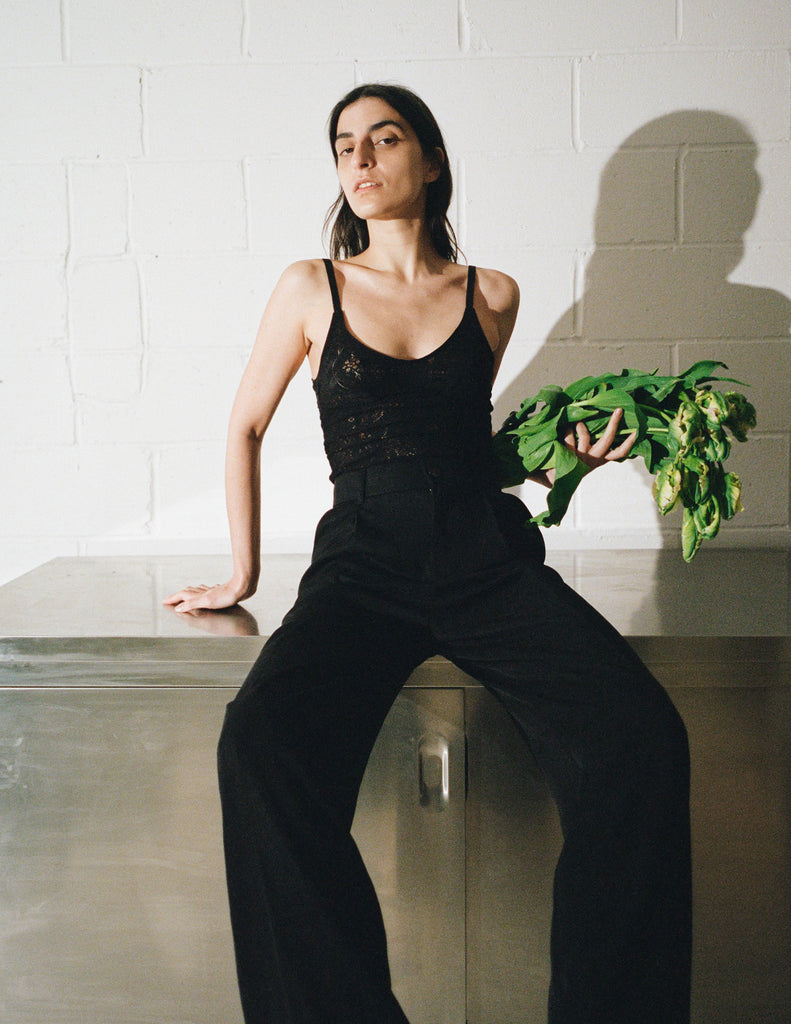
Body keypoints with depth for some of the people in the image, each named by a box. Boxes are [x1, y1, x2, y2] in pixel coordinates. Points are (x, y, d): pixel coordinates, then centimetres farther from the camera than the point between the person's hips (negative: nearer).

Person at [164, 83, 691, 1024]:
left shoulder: (491, 296, 14)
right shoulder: (312, 289, 9)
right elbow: (245, 426, 18)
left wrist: (562, 453, 8)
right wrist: (243, 574, 17)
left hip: (486, 558, 1)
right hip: (362, 565, -1)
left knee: (640, 739, -25)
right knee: (260, 746, -31)